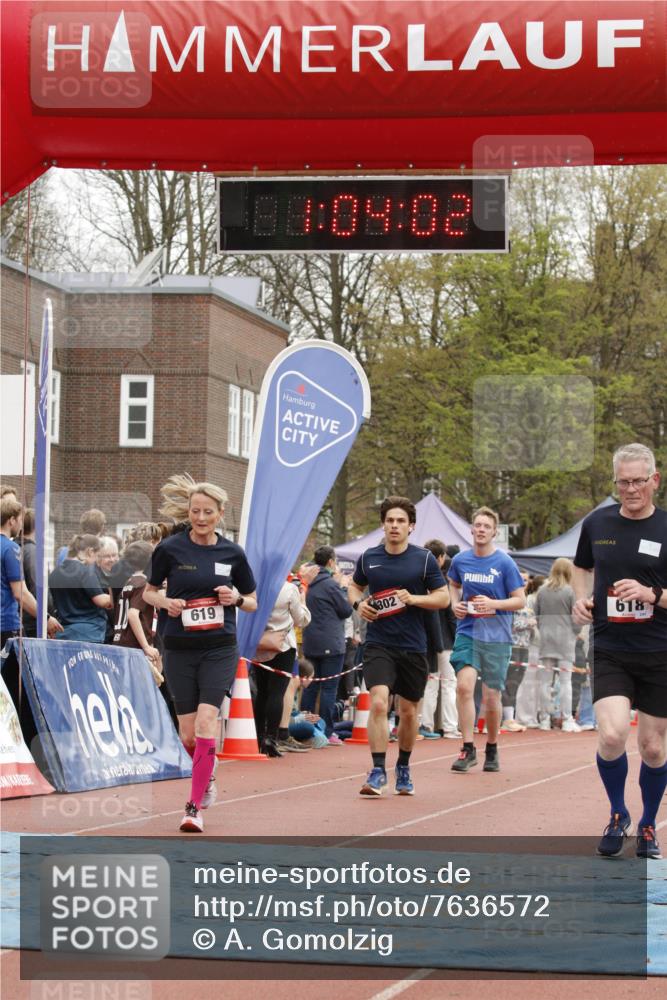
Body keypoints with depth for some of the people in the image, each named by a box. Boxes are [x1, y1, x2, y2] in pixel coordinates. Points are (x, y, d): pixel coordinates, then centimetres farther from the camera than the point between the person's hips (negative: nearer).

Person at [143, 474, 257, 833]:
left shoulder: (232, 553, 1)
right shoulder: (170, 549, -2)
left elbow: (252, 603, 11)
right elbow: (149, 591, 11)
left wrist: (235, 598, -10)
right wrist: (166, 602, -10)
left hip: (219, 649, -1)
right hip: (179, 650, 1)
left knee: (206, 722, -17)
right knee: (188, 734, 3)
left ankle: (195, 807, -12)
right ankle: (207, 776, 37)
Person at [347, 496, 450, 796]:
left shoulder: (424, 559, -1)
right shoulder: (368, 557, 4)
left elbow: (444, 597, 2)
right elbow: (355, 586, 22)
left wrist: (414, 598, -15)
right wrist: (358, 603, 0)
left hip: (413, 647, 0)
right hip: (378, 644, 0)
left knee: (409, 712, 11)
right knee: (378, 703, -19)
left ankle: (403, 768, 32)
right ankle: (378, 770, -15)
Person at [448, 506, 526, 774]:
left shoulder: (505, 563, -6)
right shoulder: (460, 560, 4)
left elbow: (520, 600, -3)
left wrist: (494, 603, -19)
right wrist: (456, 604, 4)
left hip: (496, 636, -2)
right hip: (467, 633, 2)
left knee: (491, 696, 3)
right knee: (464, 686, -17)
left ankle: (492, 750, 24)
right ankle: (468, 749, -9)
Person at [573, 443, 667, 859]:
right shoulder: (597, 523, 3)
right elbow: (583, 567, 22)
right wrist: (582, 599, 4)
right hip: (609, 650, 1)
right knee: (612, 735, -18)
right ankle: (618, 814, 8)